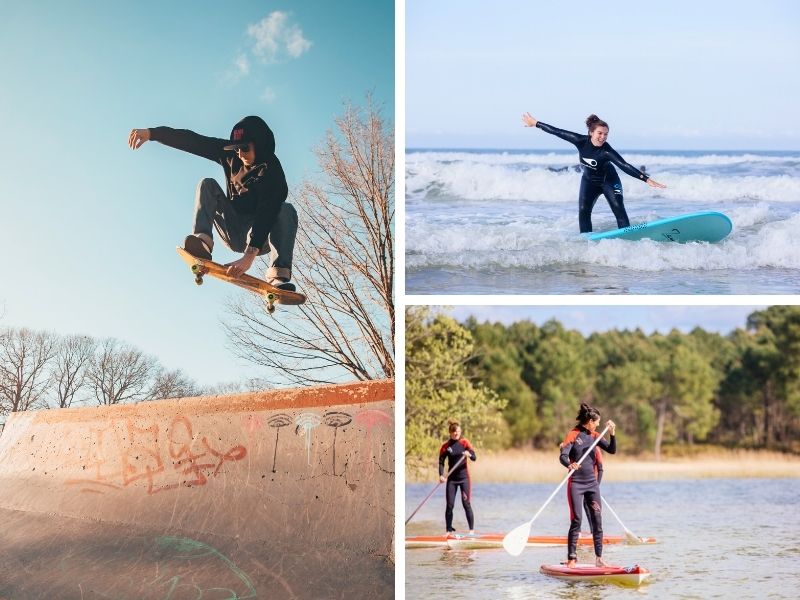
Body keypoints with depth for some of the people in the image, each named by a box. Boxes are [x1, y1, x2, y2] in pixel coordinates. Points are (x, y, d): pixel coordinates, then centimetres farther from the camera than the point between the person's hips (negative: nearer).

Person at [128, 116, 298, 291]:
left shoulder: (272, 171, -23)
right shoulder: (231, 154, -7)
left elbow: (267, 214, -36)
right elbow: (193, 141, -10)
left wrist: (250, 256, -49)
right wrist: (152, 133, -22)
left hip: (261, 238, -4)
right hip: (233, 233, 5)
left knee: (287, 210, -32)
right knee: (207, 184, -12)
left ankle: (278, 276, -48)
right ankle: (202, 240, -36)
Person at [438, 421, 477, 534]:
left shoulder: (464, 442, -2)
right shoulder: (446, 446, 1)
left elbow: (474, 458, -8)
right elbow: (441, 462, -1)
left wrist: (469, 454, -31)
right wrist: (441, 475, -17)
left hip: (464, 477, -1)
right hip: (452, 478, 1)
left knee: (466, 504, -5)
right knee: (450, 505, 0)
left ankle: (472, 529, -1)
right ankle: (449, 530, 8)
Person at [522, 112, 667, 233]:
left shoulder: (607, 152, -32)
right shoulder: (581, 141, -23)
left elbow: (625, 166, -39)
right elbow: (558, 132, -16)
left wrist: (646, 179, -49)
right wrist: (535, 123, -8)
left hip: (609, 181, -3)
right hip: (589, 181, 3)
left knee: (618, 209, -14)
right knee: (583, 210, -9)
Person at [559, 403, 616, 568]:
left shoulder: (594, 436, 10)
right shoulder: (573, 435, -6)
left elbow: (612, 450, 5)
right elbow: (562, 456, -17)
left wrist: (612, 434, -11)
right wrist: (569, 464, -39)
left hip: (592, 483, 5)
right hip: (576, 483, -5)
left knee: (597, 520, 1)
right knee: (576, 520, -7)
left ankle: (599, 557, 6)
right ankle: (572, 557, -2)